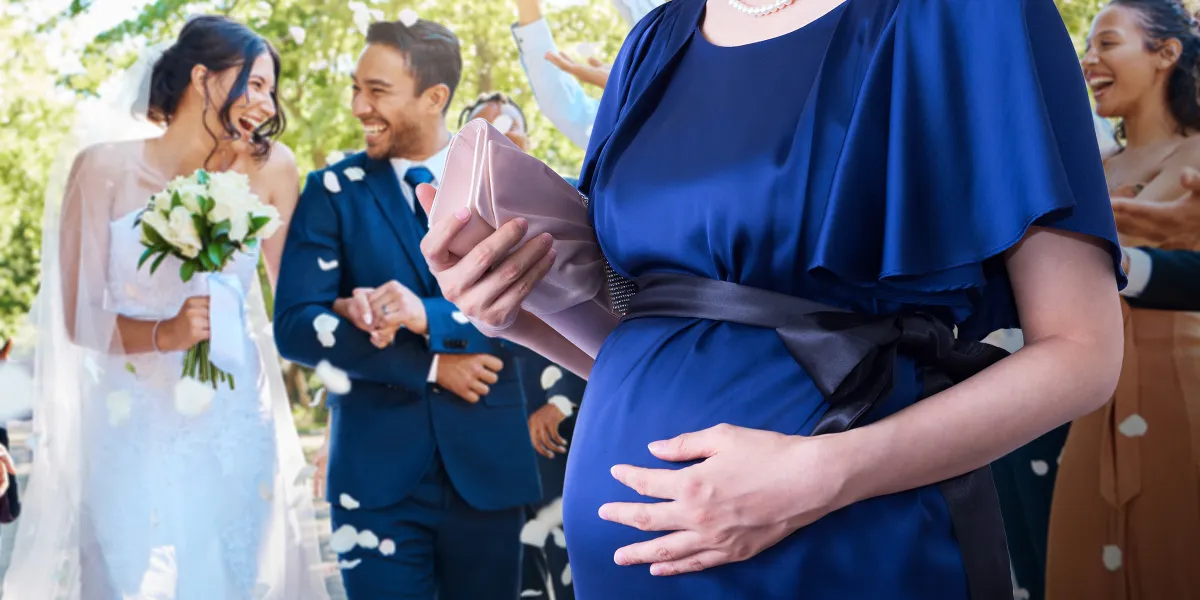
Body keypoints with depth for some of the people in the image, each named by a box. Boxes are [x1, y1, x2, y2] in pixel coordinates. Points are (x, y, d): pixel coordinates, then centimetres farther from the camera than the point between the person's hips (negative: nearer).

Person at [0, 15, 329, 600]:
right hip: (138, 435, -2)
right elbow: (77, 316, -8)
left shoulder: (269, 168, -1)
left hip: (238, 433, 2)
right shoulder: (107, 167, -7)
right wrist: (163, 334, -23)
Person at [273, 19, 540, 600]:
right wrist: (428, 366, -12)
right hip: (376, 468, -1)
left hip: (487, 462, 1)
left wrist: (427, 316, -22)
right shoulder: (334, 190, 2)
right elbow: (295, 326, -6)